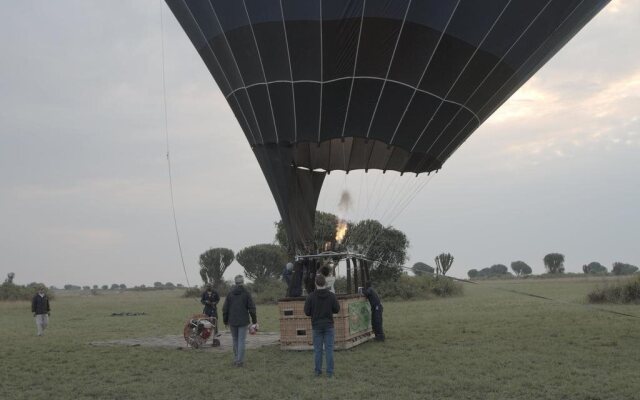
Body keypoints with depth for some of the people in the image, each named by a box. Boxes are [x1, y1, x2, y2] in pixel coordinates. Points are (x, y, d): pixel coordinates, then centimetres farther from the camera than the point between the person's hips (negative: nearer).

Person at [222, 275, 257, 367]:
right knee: (241, 341, 0)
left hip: (232, 321, 3)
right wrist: (255, 321, 2)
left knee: (235, 340, 14)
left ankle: (236, 359, 19)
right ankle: (240, 361, -4)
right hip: (243, 321, -3)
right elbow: (252, 308, -6)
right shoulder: (246, 294, -6)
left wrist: (225, 321, 15)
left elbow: (225, 309, 4)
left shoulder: (230, 294, 1)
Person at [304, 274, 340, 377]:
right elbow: (336, 309, -1)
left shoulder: (311, 297, -10)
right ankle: (329, 372, 5)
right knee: (329, 349, 4)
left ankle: (318, 371, 13)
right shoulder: (331, 295, -9)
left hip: (316, 326, 0)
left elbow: (307, 312, -7)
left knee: (318, 349, 8)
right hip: (329, 326, 0)